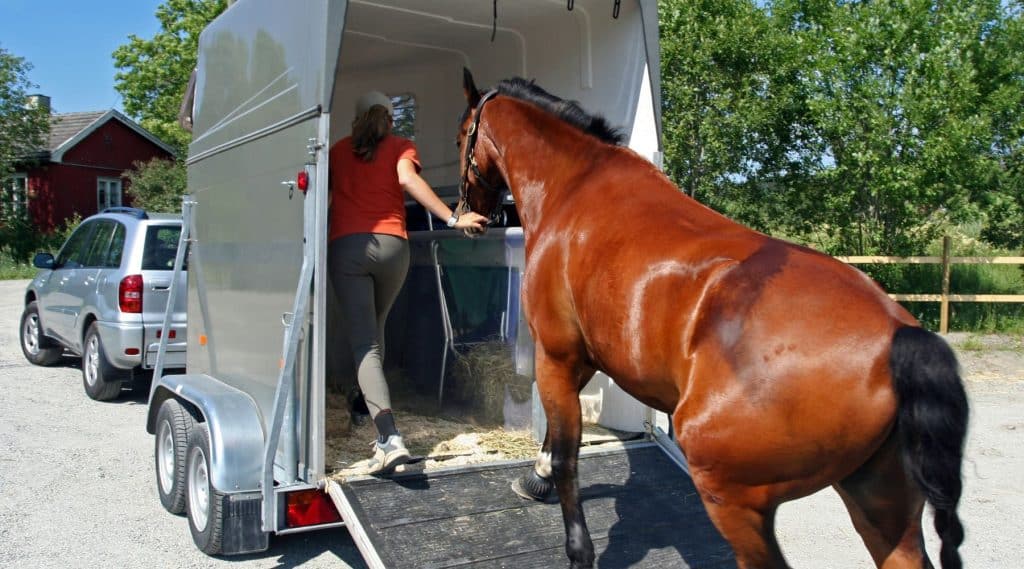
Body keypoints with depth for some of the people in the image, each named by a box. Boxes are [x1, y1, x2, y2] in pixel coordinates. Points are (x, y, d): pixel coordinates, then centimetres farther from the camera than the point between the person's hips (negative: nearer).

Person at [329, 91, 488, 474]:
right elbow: (408, 179, -9)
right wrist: (453, 219, -14)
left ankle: (390, 438, -22)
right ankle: (368, 406, 35)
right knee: (374, 329, 24)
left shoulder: (338, 151, 18)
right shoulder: (400, 147, 11)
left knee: (364, 344, -8)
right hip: (392, 245, 1)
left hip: (345, 245, -1)